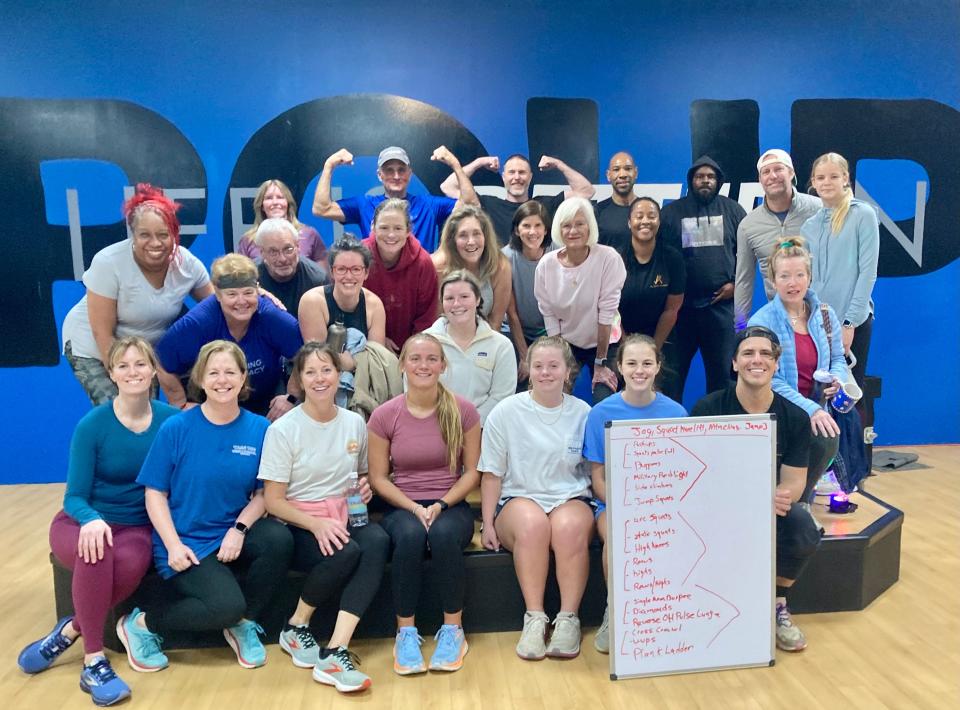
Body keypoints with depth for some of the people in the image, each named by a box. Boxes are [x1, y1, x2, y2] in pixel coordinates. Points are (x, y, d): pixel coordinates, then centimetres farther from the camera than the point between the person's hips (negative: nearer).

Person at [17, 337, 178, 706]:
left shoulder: (172, 420, -7)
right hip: (83, 521, -1)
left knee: (132, 562, -33)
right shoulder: (92, 425, -10)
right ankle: (94, 659, -17)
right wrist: (92, 520, -31)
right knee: (96, 553, -35)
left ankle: (70, 630, -9)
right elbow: (74, 497, -8)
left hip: (137, 526, 1)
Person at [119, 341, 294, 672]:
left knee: (278, 538, -28)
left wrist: (239, 529, -15)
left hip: (233, 535, 3)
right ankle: (141, 623, 5)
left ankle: (243, 623, -1)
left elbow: (263, 492, 3)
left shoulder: (259, 429, -1)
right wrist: (174, 545, -15)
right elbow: (155, 493, -4)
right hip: (187, 542, -3)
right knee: (226, 605, -25)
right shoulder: (176, 428, -8)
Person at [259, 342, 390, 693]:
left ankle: (335, 651, -32)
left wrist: (365, 490, -5)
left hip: (345, 518, 4)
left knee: (377, 541, -31)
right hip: (299, 525, -3)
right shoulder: (283, 429, -7)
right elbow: (274, 501, -7)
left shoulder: (355, 422, 5)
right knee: (346, 553, -34)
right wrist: (317, 524, -22)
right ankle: (296, 626, -5)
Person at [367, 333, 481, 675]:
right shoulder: (384, 416, -2)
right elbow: (378, 478, 1)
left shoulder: (463, 411, -2)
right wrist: (414, 508, -14)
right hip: (402, 507, 0)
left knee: (444, 534, -34)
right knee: (410, 535, -34)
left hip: (451, 505, 0)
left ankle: (453, 629, -14)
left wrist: (441, 505, -13)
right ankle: (406, 632, -16)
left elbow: (472, 471, 1)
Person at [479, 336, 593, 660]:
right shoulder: (505, 412, 3)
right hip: (519, 497, 0)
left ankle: (568, 618, -20)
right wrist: (488, 523, -3)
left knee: (569, 527, -33)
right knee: (532, 523, -35)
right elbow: (492, 474, 4)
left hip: (571, 498, 1)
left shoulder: (582, 413, 7)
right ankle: (534, 618, -22)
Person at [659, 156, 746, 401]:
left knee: (722, 371, 8)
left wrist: (736, 283, 0)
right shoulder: (672, 212, 6)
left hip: (721, 304, 1)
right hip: (680, 305, -1)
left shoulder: (732, 210, 10)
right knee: (671, 372, 3)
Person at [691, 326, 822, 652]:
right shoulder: (708, 409, -10)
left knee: (805, 531, -28)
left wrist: (780, 497, -32)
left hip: (772, 502, 3)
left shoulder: (794, 417, -3)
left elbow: (794, 480, -6)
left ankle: (775, 604, 2)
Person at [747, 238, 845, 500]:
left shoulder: (825, 314, 8)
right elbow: (769, 379, -13)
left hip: (815, 407, 4)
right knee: (825, 440, -30)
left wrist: (837, 379, -7)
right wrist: (809, 409, -24)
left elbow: (837, 358, 18)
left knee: (829, 439, -28)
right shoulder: (761, 321, -8)